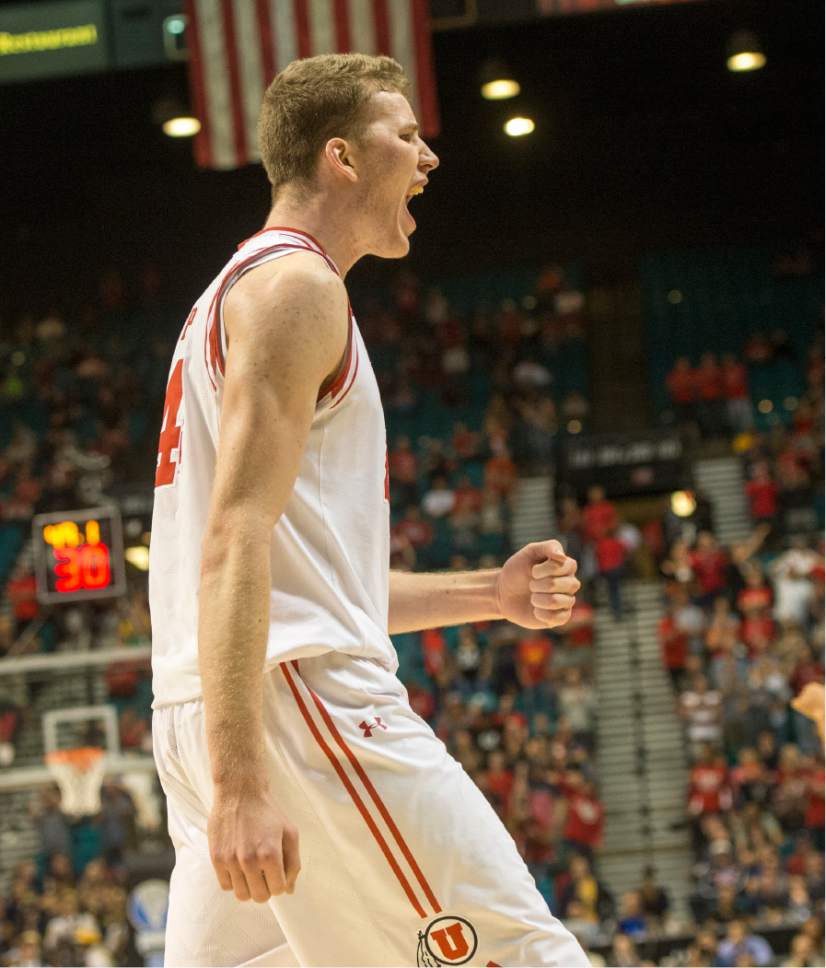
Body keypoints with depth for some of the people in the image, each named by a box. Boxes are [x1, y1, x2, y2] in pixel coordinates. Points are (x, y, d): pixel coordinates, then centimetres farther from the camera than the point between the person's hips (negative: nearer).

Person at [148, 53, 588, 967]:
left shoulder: (235, 293, 27)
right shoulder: (297, 284, -4)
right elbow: (237, 537, -18)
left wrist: (488, 595, 22)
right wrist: (239, 782, -26)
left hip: (203, 719, 10)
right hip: (300, 691, -10)